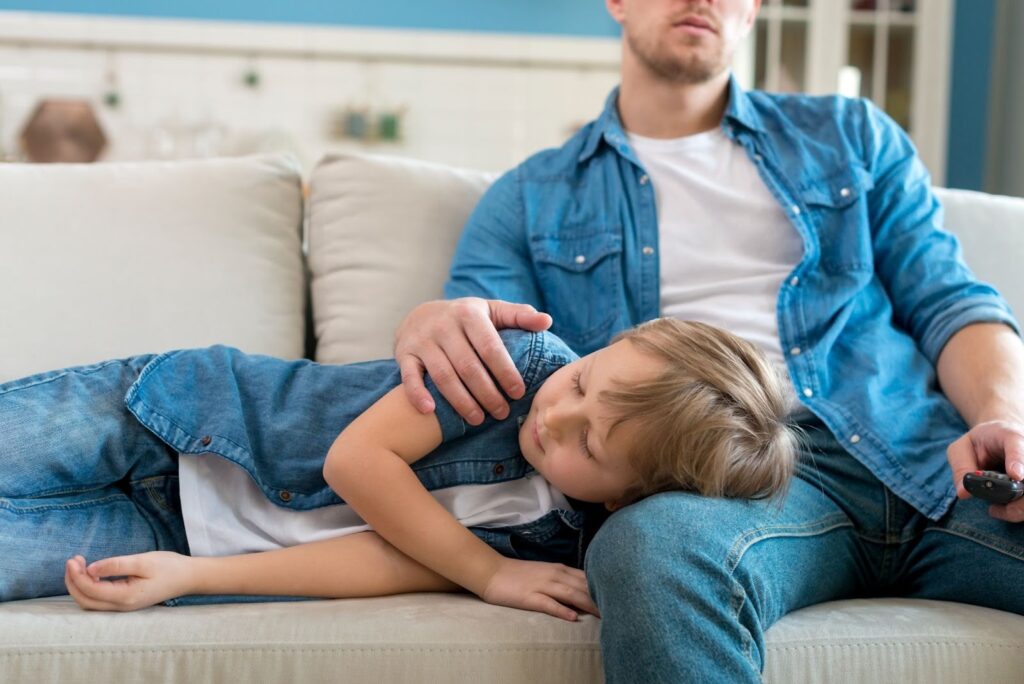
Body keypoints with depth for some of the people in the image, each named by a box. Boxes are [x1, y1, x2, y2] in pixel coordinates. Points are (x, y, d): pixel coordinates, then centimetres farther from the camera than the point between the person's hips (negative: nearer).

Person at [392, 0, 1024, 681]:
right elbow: (473, 358, 9)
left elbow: (949, 301, 16)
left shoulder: (853, 136, 24)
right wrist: (428, 324, -17)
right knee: (654, 546, -39)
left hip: (928, 454, 2)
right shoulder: (531, 199, 20)